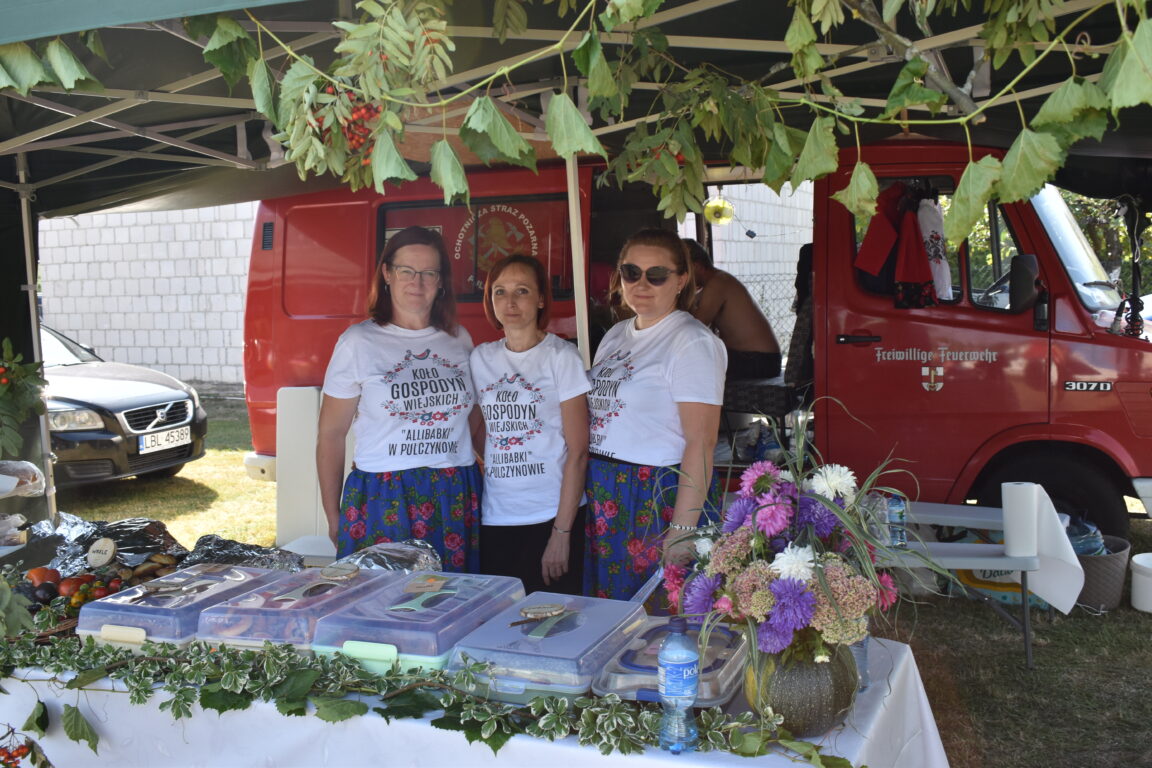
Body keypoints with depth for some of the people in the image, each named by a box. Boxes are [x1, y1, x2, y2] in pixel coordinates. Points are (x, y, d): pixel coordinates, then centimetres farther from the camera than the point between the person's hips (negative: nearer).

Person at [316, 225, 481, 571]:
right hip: (383, 499, -3)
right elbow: (331, 435, 0)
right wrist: (333, 519, -2)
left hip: (456, 499, 3)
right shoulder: (358, 342, -2)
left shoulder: (459, 339, 9)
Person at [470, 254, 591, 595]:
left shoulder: (561, 356, -5)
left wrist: (562, 532, -12)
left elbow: (577, 452, -8)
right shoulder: (481, 358, 9)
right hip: (494, 519, 4)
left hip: (552, 516, -4)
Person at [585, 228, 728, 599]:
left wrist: (682, 531, -23)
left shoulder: (692, 342, -11)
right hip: (605, 499, 7)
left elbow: (700, 443, -18)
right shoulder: (615, 335, 13)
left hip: (661, 497, -7)